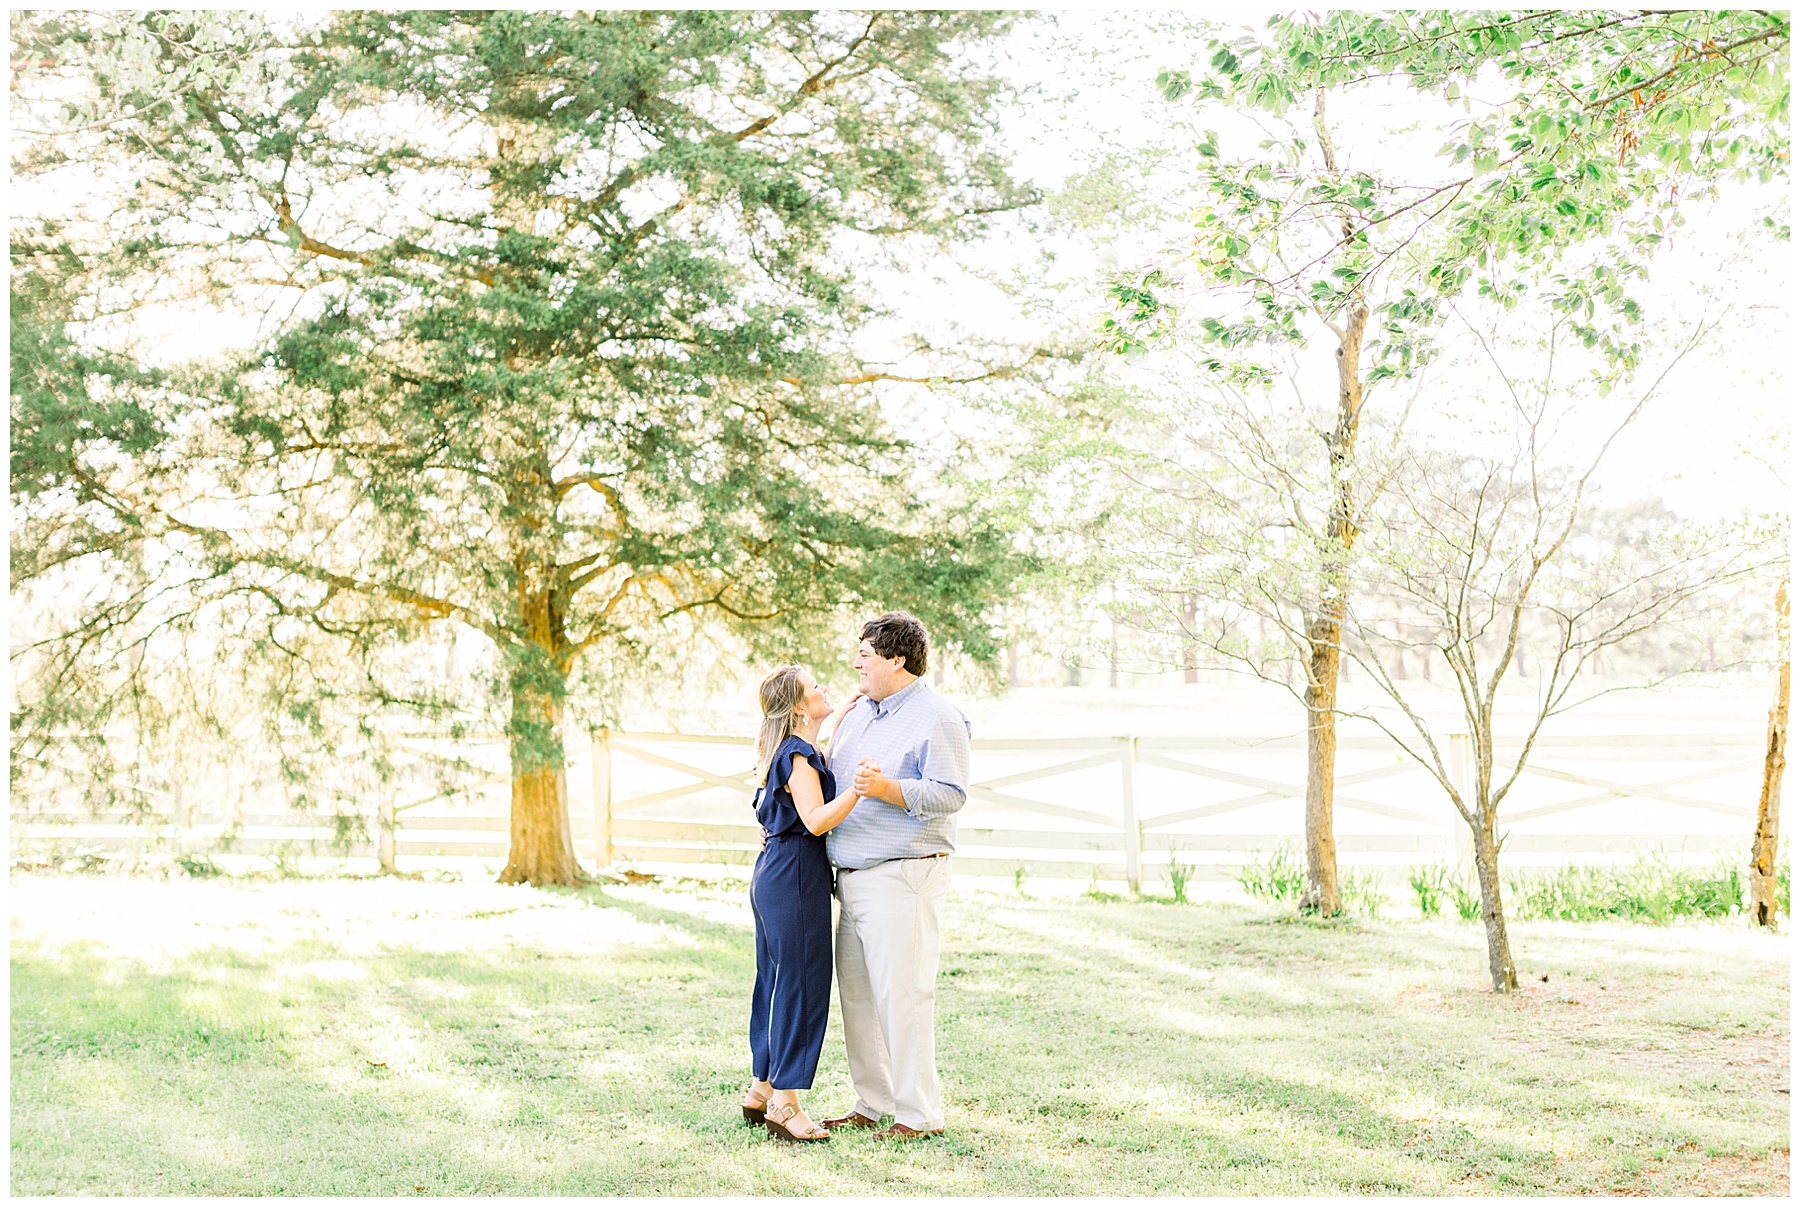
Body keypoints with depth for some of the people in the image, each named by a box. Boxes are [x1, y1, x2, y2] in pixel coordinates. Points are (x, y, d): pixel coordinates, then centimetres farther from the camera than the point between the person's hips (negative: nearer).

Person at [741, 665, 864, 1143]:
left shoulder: (788, 750, 15)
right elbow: (815, 820, -23)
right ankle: (784, 1102, -4)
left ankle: (761, 1089, 21)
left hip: (774, 874, 10)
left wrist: (838, 720, 40)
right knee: (800, 984, -7)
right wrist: (858, 789, -35)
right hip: (795, 876, -10)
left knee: (776, 981, 14)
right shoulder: (798, 755, -14)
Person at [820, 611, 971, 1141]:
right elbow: (829, 783, 29)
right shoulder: (859, 713, 17)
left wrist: (886, 789, -27)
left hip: (902, 877, -9)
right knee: (856, 991, 11)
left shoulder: (938, 719, -8)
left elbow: (950, 794, -18)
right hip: (852, 875, 9)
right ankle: (872, 1102, 22)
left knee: (901, 992, -8)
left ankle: (919, 1112, 1)